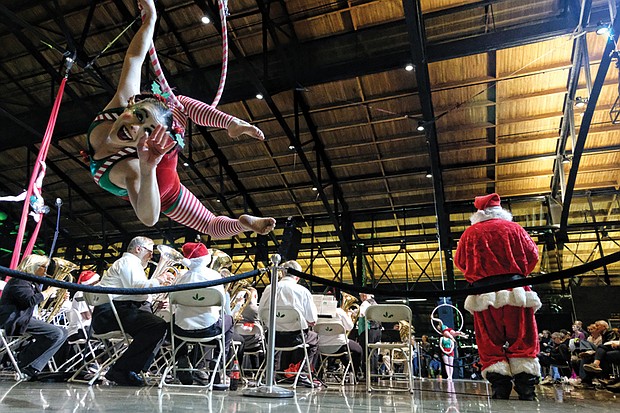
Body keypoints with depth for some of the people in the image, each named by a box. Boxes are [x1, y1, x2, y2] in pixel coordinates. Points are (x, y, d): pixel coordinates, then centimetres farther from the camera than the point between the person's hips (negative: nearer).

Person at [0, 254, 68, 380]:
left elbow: (42, 301, 22)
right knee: (56, 334, -24)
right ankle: (24, 364, -11)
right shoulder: (19, 281, -11)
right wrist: (48, 291, -15)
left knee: (63, 333, 4)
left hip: (24, 319, 11)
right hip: (14, 321, -11)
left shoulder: (32, 283, 20)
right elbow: (30, 301, -27)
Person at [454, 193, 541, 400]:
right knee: (523, 339, 6)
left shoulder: (470, 233, 6)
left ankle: (500, 386, -1)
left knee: (490, 342, 4)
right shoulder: (513, 227, 7)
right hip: (515, 289, 1)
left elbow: (460, 261, 9)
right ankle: (526, 387, 3)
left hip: (484, 295, 0)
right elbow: (532, 254, 6)